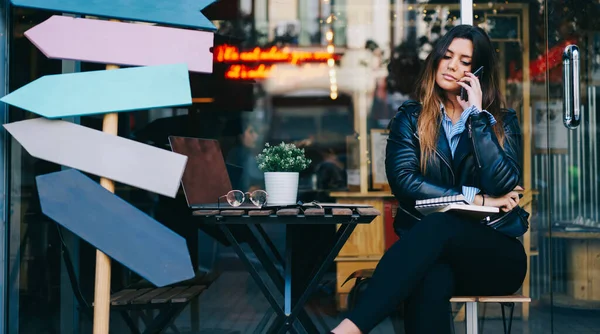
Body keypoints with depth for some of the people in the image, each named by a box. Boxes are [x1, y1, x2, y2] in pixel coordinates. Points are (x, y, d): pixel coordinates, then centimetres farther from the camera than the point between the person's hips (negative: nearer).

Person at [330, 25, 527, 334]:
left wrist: (477, 114, -9)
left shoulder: (503, 122, 9)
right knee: (430, 278, -39)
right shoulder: (410, 118, 10)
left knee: (439, 225, -36)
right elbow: (403, 181, -7)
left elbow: (503, 185, -10)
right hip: (428, 249, 1)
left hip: (495, 256, 0)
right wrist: (476, 198, -12)